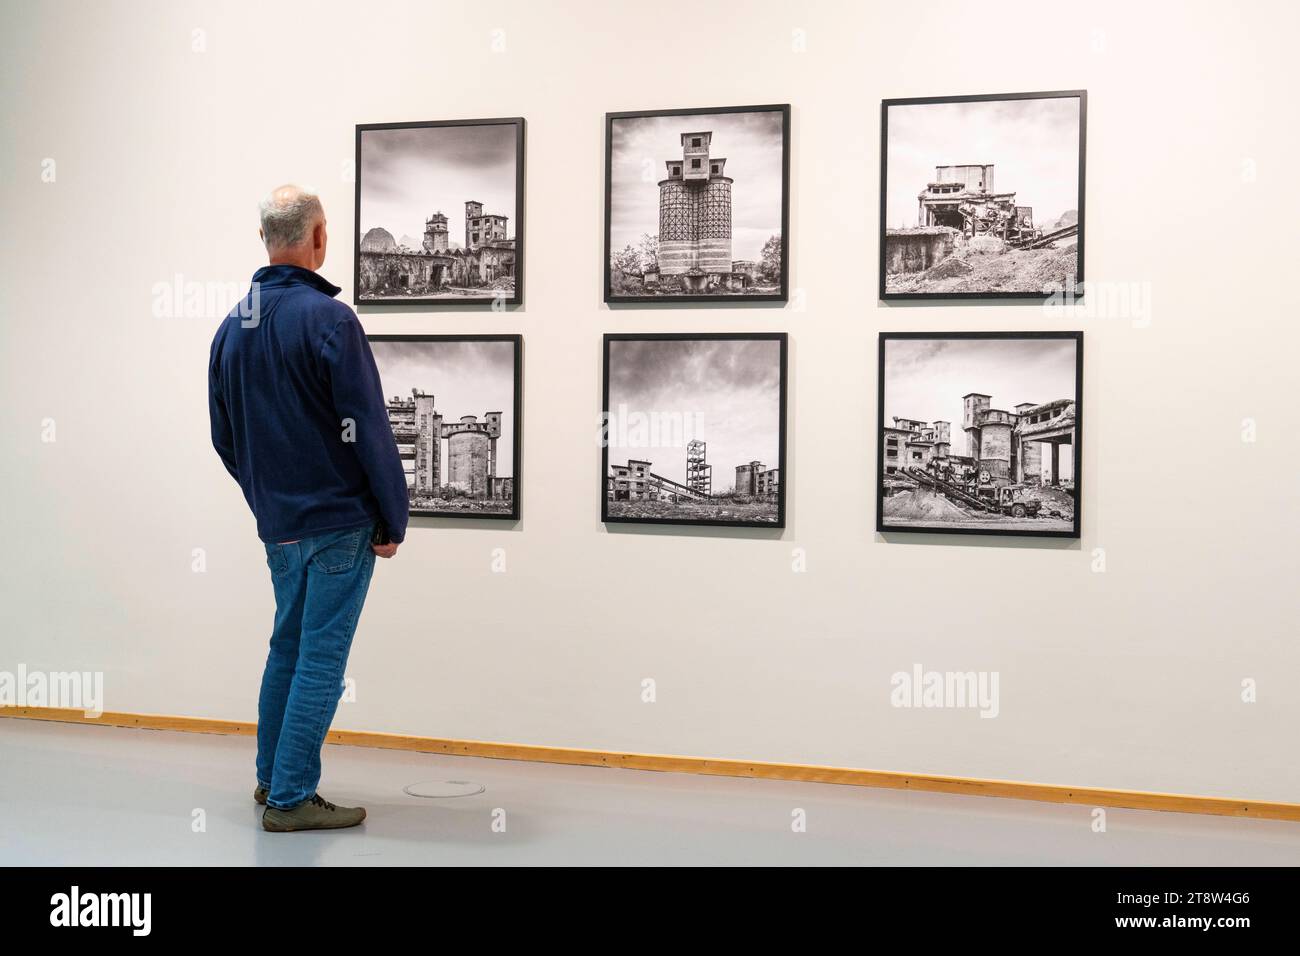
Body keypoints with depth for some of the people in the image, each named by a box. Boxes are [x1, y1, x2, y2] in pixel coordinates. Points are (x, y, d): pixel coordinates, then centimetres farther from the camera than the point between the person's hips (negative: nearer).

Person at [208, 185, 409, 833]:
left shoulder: (232, 328, 7)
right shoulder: (328, 319, -15)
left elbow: (224, 438, 14)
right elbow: (368, 428, -16)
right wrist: (393, 519, -8)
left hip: (277, 525, 7)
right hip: (340, 523, -7)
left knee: (287, 647, 19)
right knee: (321, 659, -1)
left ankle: (272, 777, 28)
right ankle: (290, 799, 3)